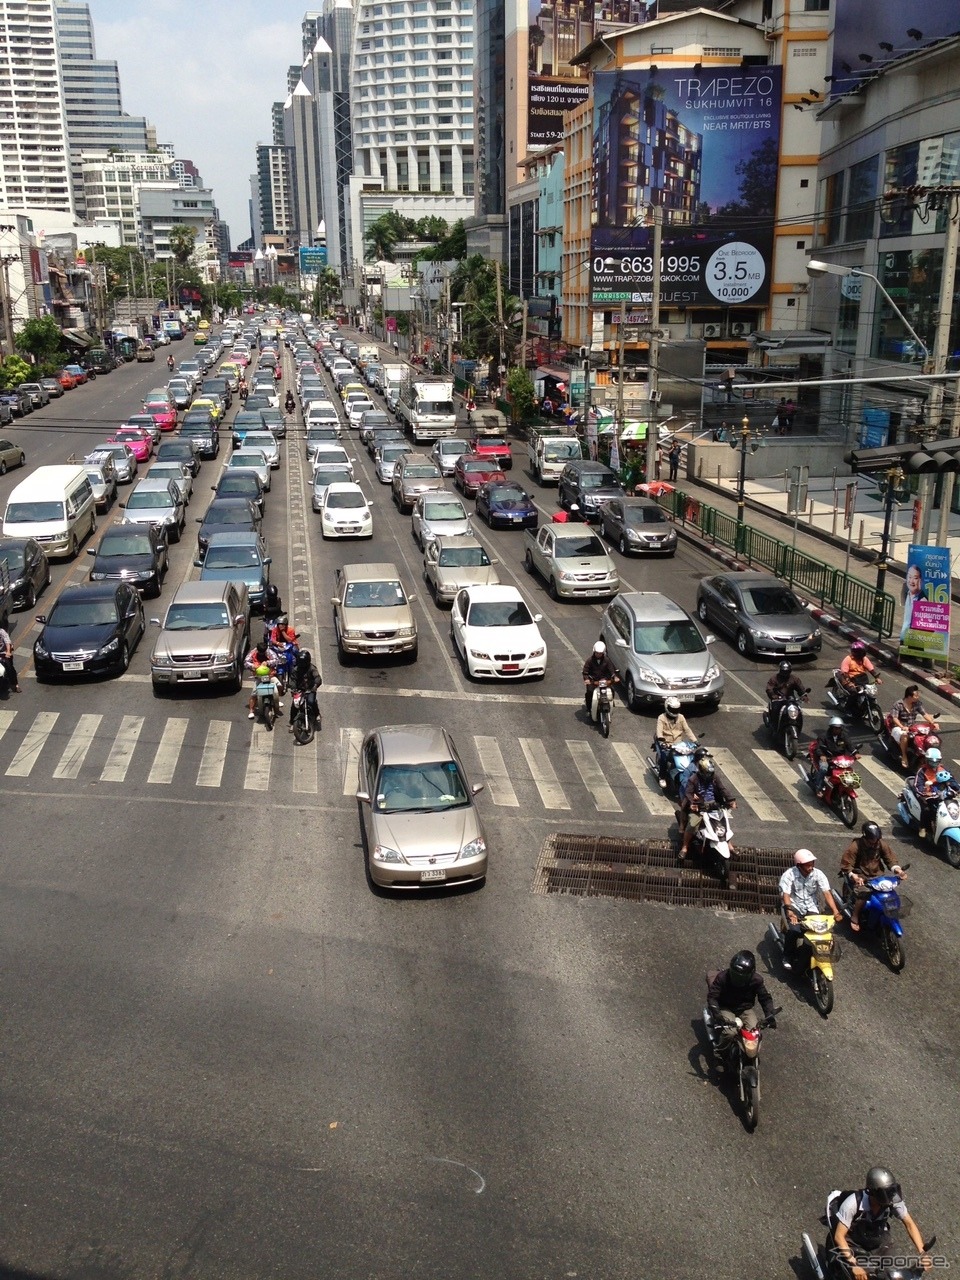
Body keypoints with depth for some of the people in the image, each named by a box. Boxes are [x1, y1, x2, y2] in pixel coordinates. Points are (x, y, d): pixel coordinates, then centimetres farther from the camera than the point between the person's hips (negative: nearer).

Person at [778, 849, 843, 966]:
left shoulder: (818, 874, -8)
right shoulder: (789, 875, -16)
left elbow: (826, 893, -16)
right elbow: (785, 894, -25)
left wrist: (835, 911, -30)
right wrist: (789, 911, -43)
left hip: (811, 907, 3)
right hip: (794, 906, -3)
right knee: (794, 930, -28)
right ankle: (788, 956, -4)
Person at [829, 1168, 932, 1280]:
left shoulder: (893, 1201, -21)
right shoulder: (853, 1203, -33)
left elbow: (909, 1224, -8)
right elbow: (839, 1236, -29)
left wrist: (922, 1253, -21)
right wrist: (854, 1265, -38)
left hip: (879, 1243, 4)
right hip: (854, 1246, -4)